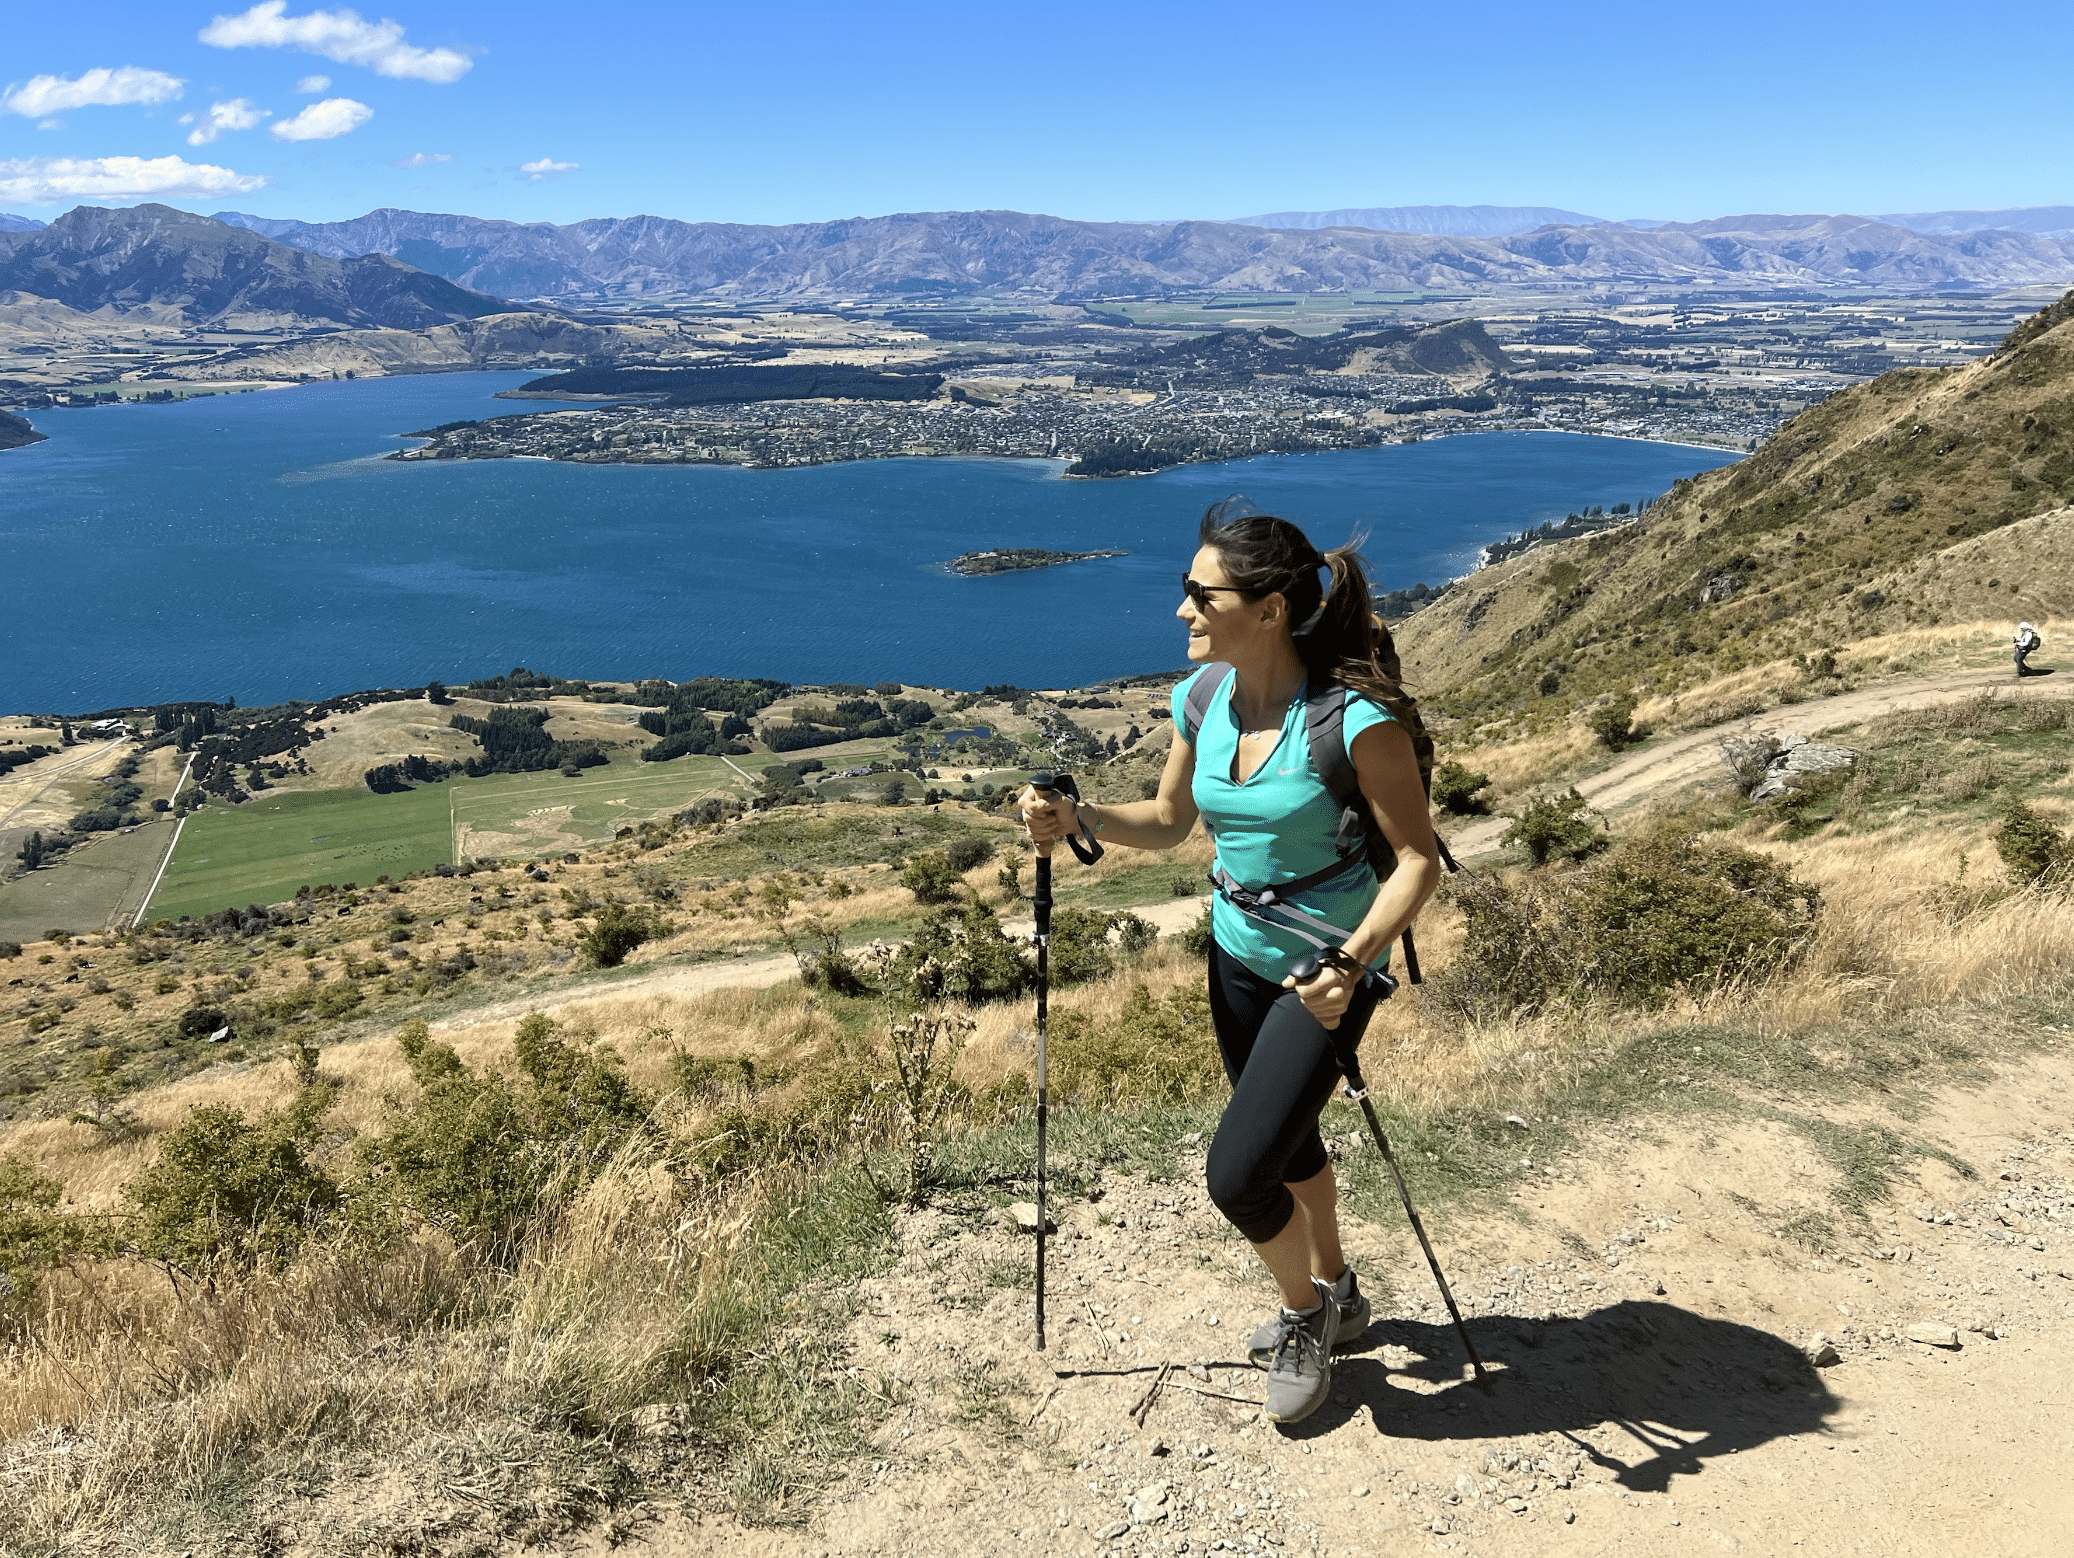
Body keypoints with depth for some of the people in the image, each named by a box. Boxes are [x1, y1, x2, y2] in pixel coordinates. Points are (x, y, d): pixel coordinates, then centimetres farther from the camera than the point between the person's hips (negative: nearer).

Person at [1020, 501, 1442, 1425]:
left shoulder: (1356, 718, -26)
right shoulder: (1202, 699, -6)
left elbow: (1417, 858, -21)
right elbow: (1169, 821, 7)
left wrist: (1351, 963, -34)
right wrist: (1077, 820, -10)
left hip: (1328, 967, -7)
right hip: (1237, 954, 7)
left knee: (1236, 1174, -8)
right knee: (1286, 1139, 23)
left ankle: (1305, 1320, 24)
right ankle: (1331, 1299, 50)